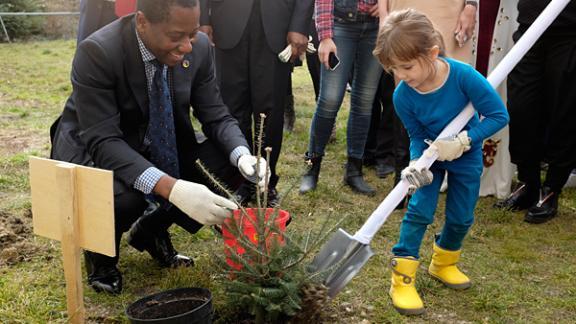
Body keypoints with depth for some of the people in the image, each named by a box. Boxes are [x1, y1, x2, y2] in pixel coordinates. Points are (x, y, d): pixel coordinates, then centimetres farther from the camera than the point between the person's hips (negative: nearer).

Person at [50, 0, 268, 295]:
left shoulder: (199, 47, -14)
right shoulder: (97, 52, -29)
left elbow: (216, 116, -7)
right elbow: (103, 141, -34)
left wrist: (243, 156, -30)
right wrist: (171, 188, -48)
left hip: (160, 148, 5)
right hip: (94, 149, -5)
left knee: (228, 165, -17)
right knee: (122, 198, -37)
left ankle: (152, 228, 10)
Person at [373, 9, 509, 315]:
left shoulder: (463, 75, -34)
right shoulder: (402, 95, -26)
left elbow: (499, 115, -26)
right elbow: (417, 137, -13)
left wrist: (462, 141, -32)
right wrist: (417, 166, -32)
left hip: (466, 154, 0)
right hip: (430, 153, 0)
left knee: (461, 217, 9)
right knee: (419, 210, -10)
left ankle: (443, 263, 36)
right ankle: (402, 279, 2)